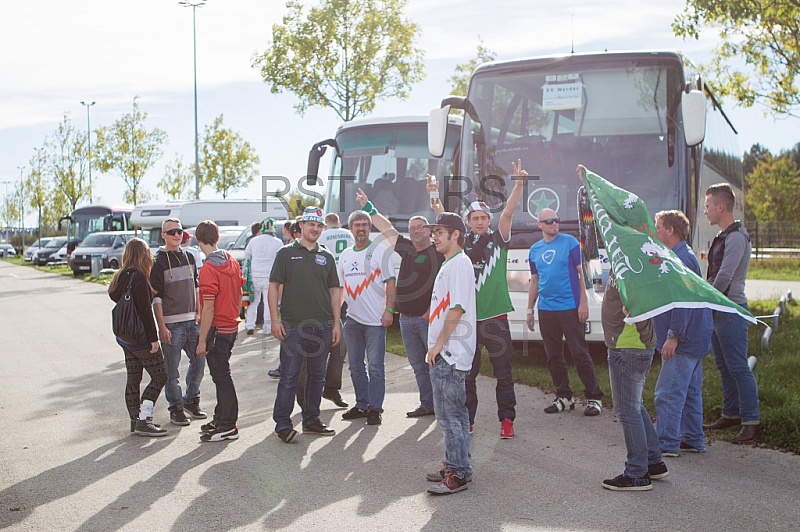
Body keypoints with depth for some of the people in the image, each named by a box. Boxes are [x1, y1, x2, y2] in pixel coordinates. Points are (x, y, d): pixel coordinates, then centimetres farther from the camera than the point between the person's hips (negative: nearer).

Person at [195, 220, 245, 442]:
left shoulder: (209, 269, -19)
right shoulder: (232, 262, 5)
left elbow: (208, 308, -21)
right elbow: (239, 293, 14)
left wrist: (202, 340, -17)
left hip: (217, 330, -8)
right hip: (231, 326, 8)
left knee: (222, 377, -2)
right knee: (221, 375, 18)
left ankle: (228, 426, 3)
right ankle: (220, 419, 29)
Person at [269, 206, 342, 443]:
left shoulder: (326, 257, 13)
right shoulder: (286, 253, 3)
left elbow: (335, 291, 15)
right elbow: (274, 286, 0)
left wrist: (336, 323, 7)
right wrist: (275, 319, -8)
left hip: (323, 326, 4)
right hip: (293, 326, -4)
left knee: (317, 376, 10)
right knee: (289, 377, -4)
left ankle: (311, 420, 21)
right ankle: (282, 424, 2)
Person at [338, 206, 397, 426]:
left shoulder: (381, 250, -3)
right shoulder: (345, 255, 13)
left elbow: (390, 282, -6)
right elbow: (340, 286, 19)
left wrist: (389, 310, -14)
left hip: (375, 319, -6)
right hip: (352, 319, 6)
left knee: (375, 365, -4)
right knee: (355, 365, 11)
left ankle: (375, 408, 3)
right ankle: (362, 405, 22)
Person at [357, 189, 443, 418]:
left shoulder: (438, 253, -6)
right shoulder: (406, 249, 13)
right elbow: (387, 229, 19)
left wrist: (431, 311, -17)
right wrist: (368, 207, 21)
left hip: (428, 319, -7)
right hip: (406, 319, 7)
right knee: (419, 366, 10)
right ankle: (427, 405, 17)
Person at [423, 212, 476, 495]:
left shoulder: (459, 263, -13)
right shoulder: (449, 264, 19)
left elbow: (457, 308, -20)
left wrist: (439, 344, -19)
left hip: (450, 354, -11)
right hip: (445, 354, 11)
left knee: (449, 414, -10)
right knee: (455, 413, 15)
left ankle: (457, 474, -6)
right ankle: (456, 466, 22)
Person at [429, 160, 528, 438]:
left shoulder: (498, 239, 5)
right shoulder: (461, 242, 8)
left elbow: (508, 211, -8)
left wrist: (519, 184, -21)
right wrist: (433, 194, -15)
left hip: (496, 317, -1)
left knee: (503, 372, 2)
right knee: (466, 373, 6)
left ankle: (506, 419, 10)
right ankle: (466, 420, 16)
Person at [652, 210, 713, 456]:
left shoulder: (682, 259, -17)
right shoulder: (678, 257, 17)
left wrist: (673, 336, -22)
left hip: (683, 342, -11)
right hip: (692, 339, 11)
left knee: (668, 393, -9)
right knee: (690, 391, 14)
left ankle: (667, 444, -6)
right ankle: (693, 440, 20)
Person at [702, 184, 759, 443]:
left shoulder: (736, 237, -15)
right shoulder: (722, 236, 16)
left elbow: (724, 276, -20)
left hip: (731, 309, -10)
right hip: (718, 310, 10)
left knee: (738, 366, -8)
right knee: (723, 366, 15)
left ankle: (750, 421, -3)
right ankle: (731, 414, 24)